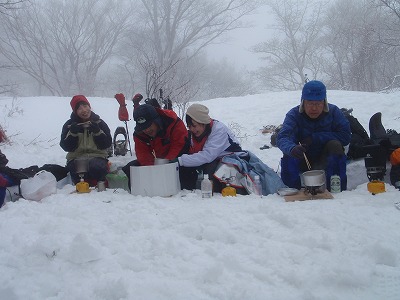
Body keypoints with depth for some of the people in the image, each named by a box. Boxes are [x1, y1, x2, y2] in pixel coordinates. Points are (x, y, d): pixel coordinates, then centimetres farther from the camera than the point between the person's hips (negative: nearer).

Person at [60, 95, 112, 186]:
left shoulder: (99, 123, 9)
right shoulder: (69, 125, 9)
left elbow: (107, 144, 1)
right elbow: (67, 147, 0)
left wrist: (97, 132, -14)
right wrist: (72, 133, -15)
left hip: (97, 157, 0)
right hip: (76, 158, 0)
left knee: (96, 167, -36)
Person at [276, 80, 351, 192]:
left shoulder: (333, 111, -10)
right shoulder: (294, 114, -15)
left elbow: (346, 136, -18)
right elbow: (282, 138, -32)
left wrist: (315, 138, -25)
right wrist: (292, 148, -58)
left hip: (326, 160, 0)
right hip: (303, 162, 0)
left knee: (335, 145, -28)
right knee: (289, 151, -28)